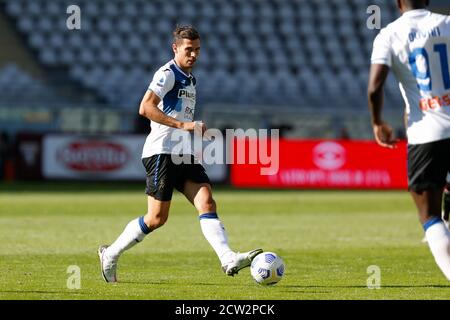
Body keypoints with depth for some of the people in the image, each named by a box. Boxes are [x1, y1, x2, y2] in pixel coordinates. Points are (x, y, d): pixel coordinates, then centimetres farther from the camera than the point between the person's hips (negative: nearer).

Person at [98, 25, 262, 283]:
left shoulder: (191, 79, 20)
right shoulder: (167, 74, -8)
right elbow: (145, 108, -20)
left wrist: (197, 130, 19)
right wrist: (183, 125, -23)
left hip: (185, 155, 8)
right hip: (162, 152, -8)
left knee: (207, 202, -12)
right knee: (158, 218, -6)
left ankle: (229, 259, -25)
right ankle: (110, 254, 10)